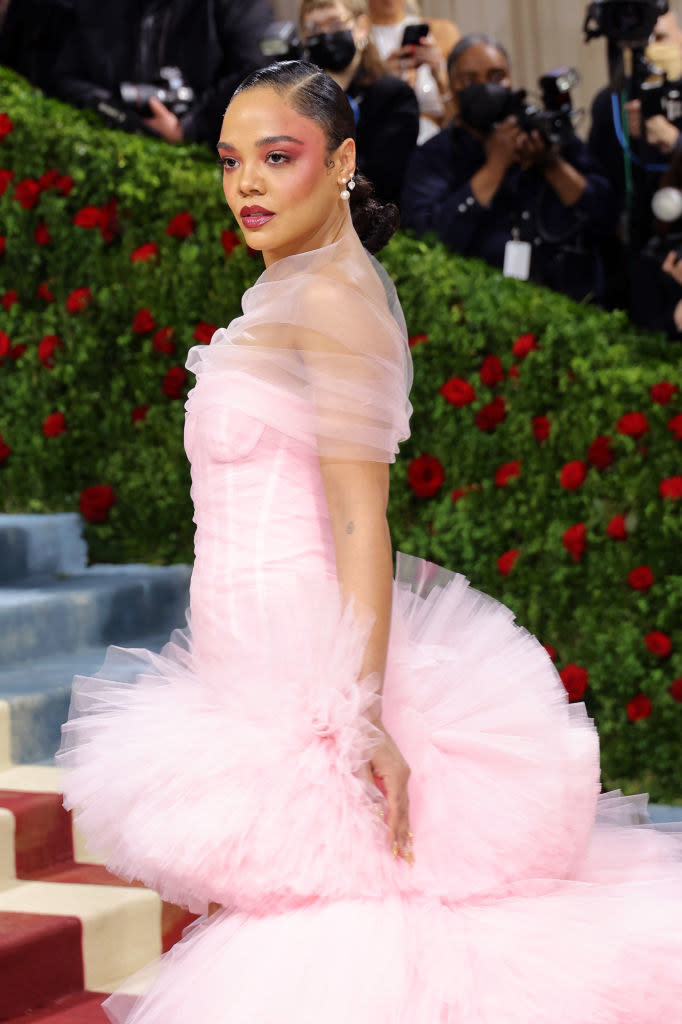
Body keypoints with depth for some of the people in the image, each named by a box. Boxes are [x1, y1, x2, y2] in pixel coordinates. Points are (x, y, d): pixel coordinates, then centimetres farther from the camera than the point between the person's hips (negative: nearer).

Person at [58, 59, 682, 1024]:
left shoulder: (332, 295, -12)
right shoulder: (288, 296, 17)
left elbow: (362, 519, -19)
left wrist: (362, 713, -25)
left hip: (304, 677, -10)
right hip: (270, 678, 10)